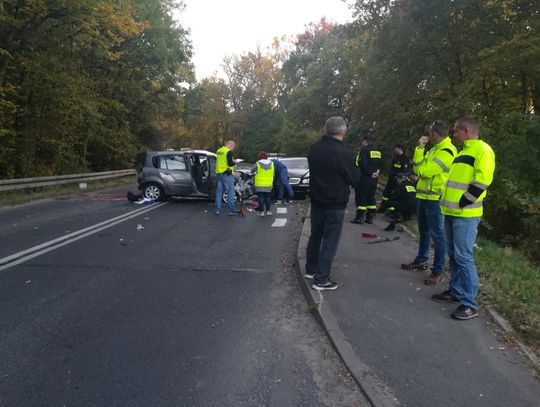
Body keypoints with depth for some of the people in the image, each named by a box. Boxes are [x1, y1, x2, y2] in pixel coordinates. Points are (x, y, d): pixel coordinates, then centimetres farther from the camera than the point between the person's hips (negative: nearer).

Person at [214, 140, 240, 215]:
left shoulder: (219, 151, 14)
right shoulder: (228, 152, -12)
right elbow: (230, 163, -20)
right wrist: (234, 162, 1)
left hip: (218, 173, 8)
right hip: (227, 174, -8)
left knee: (219, 192, 11)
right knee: (230, 192, -3)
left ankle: (217, 209, 13)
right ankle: (231, 210, -3)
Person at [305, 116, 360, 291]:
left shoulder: (314, 148, -2)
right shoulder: (344, 152, -22)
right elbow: (354, 179, -11)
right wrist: (353, 166, 6)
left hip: (317, 201, 6)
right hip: (335, 204, -6)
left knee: (315, 236, 20)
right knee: (330, 241, 2)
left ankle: (311, 269, 32)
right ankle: (321, 279, 5)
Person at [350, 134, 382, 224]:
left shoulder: (363, 150, -11)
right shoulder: (378, 152, 13)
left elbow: (362, 165, -19)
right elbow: (379, 165, 12)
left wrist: (370, 173, -11)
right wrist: (376, 172, -1)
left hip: (364, 177, -7)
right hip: (374, 179, 7)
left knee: (361, 197, -2)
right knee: (371, 197, 13)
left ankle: (360, 217, -3)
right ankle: (370, 217, 15)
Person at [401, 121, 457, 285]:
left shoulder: (446, 151, -16)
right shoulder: (434, 149, 15)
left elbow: (425, 170, -21)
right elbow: (418, 169, 13)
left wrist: (420, 149, -12)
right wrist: (420, 149, 4)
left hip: (435, 199, -10)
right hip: (424, 196, 10)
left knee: (437, 235, -3)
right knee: (424, 231, 20)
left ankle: (437, 270, 5)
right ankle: (421, 260, 34)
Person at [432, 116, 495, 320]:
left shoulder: (482, 150, -9)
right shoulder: (464, 151, 21)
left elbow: (482, 181, -19)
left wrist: (462, 203, -18)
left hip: (465, 215, -10)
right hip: (452, 213, 10)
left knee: (463, 257, -9)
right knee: (453, 255, 15)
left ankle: (469, 304, -2)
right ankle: (455, 291, 27)